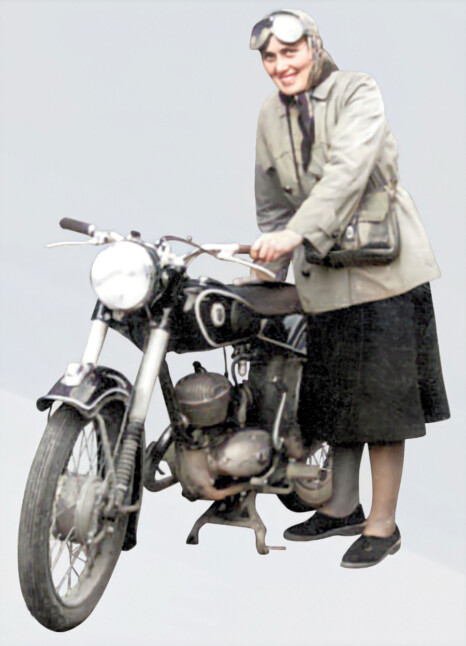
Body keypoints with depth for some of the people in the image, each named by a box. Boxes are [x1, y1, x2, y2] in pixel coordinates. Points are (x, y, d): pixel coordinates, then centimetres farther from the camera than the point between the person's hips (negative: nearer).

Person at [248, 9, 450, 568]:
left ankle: (382, 525, 5)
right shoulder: (270, 117, 12)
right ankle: (343, 507, 27)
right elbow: (273, 205, 19)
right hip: (321, 275, 6)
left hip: (382, 263, -6)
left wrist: (297, 233, -35)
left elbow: (349, 169, -24)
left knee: (381, 396, -4)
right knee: (333, 396, 12)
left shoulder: (356, 92, -8)